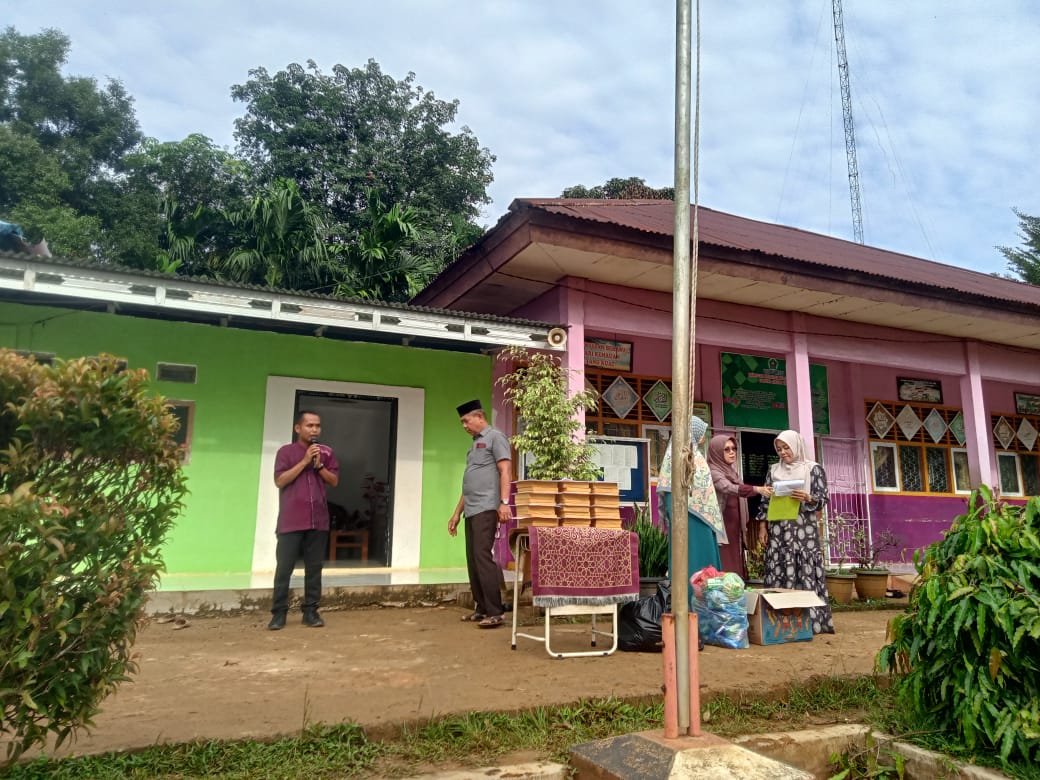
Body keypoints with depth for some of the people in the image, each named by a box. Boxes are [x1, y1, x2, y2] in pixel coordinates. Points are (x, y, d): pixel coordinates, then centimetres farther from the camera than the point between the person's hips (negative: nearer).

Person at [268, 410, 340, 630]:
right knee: (284, 568, 0)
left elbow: (334, 481, 9)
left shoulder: (326, 453, 11)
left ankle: (310, 611, 13)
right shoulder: (286, 451, 2)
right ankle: (279, 613, 9)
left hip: (318, 520, 3)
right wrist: (305, 461, -12)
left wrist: (319, 465, -7)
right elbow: (280, 480, -8)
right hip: (291, 521, -3)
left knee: (314, 568, 6)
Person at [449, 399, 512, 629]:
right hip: (471, 511, 9)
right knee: (472, 560, 7)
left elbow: (505, 471, -12)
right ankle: (481, 609, 13)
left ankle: (495, 612, -12)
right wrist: (456, 513, 23)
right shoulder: (475, 444, 25)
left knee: (482, 556, -14)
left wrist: (504, 503, -23)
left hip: (486, 509, -9)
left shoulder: (495, 437, 0)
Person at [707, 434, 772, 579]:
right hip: (721, 528, -8)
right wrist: (757, 489, -41)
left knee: (736, 564, 7)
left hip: (735, 528, 8)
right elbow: (729, 488, -29)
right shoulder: (713, 471, -11)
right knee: (725, 566, -11)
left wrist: (744, 527, 17)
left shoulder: (732, 471, 16)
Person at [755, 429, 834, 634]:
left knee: (806, 573, -6)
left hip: (804, 530, -3)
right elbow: (766, 500, 12)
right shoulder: (774, 470, 12)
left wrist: (808, 498, -22)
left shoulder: (814, 469, 3)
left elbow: (823, 499, -2)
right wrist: (763, 527, 5)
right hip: (778, 530, 3)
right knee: (778, 574, 1)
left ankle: (811, 620, 0)